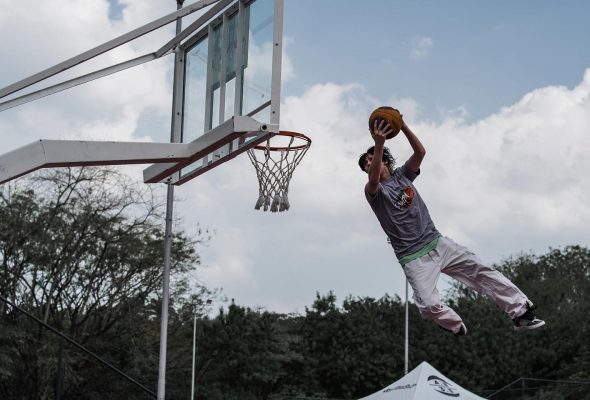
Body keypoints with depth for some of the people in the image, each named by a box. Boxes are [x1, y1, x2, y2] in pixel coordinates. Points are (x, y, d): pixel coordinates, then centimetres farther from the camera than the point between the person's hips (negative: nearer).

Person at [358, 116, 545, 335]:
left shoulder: (402, 175, 11)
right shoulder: (373, 191, -3)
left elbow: (420, 152, -6)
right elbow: (374, 180, -28)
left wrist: (403, 127, -20)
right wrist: (379, 142, -41)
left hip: (437, 242, 4)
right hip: (413, 257, -4)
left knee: (482, 272, -3)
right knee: (429, 305, -21)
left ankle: (520, 313, 2)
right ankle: (459, 330, 5)